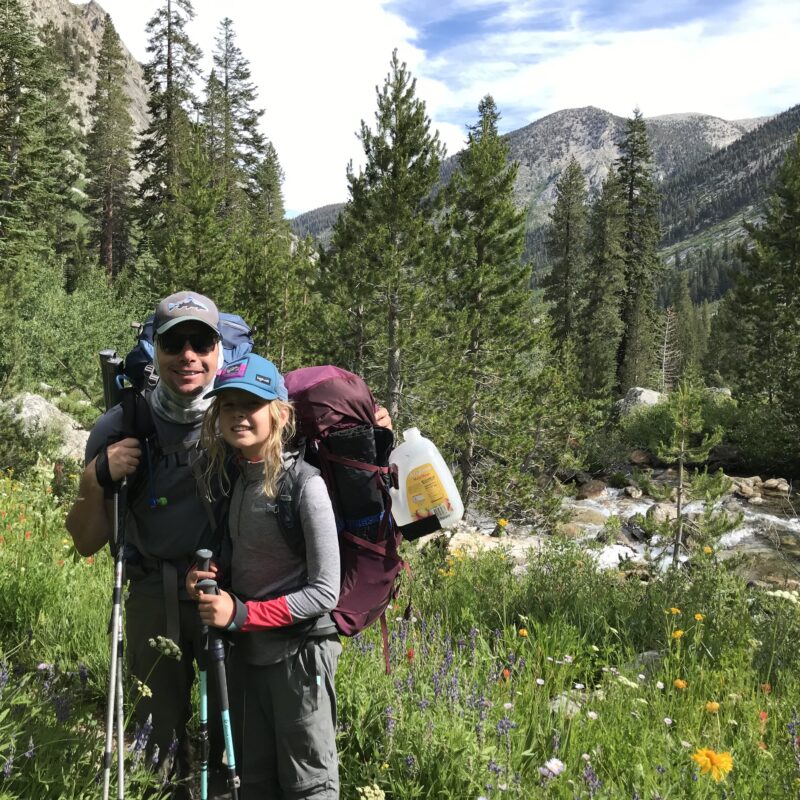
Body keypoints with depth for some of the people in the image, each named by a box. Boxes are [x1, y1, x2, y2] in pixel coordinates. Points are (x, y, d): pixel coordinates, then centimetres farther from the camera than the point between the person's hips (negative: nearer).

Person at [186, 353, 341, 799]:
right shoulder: (229, 476, 1)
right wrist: (204, 580, -7)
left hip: (299, 654, -6)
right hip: (246, 651, 7)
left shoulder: (305, 484, -19)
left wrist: (241, 613, -21)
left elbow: (325, 592, -19)